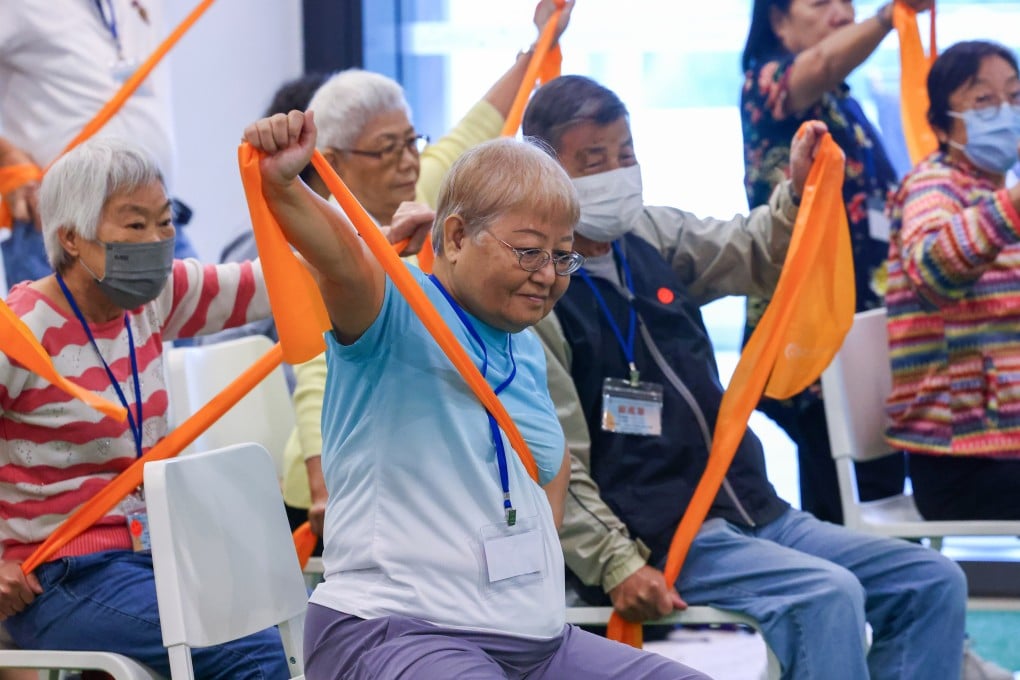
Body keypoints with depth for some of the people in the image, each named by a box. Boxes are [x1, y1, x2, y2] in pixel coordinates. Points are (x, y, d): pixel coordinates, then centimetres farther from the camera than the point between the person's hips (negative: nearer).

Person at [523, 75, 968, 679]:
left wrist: (799, 193, 4)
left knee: (934, 583, -1)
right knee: (827, 595, -30)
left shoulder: (649, 236, 12)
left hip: (756, 511, 9)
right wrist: (618, 567, -21)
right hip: (661, 541, -9)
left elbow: (754, 256, 25)